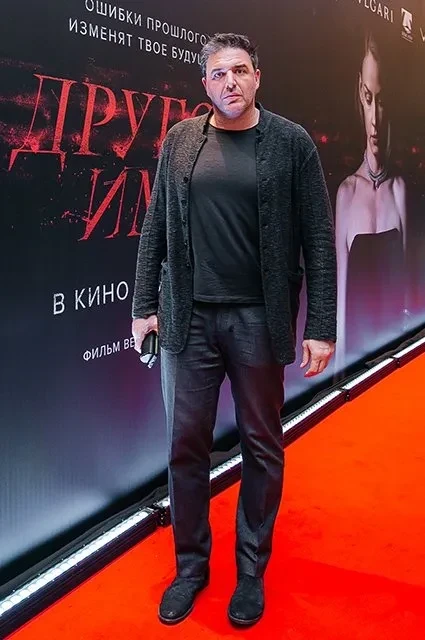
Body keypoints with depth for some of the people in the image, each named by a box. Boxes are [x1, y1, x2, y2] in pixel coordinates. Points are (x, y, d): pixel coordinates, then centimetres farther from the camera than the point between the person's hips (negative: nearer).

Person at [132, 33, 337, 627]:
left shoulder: (292, 142, -2)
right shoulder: (180, 140, 5)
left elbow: (318, 239, -4)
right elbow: (155, 227, 9)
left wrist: (321, 327, -8)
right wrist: (145, 305, 5)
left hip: (259, 320, -2)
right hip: (190, 318, 2)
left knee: (262, 447, 9)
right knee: (186, 445, 8)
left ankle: (252, 571, 28)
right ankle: (191, 565, 28)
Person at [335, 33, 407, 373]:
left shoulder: (400, 188, -1)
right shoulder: (346, 192, -2)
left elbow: (408, 288, 3)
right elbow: (339, 290, 0)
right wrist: (339, 360, -2)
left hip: (395, 349, 1)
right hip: (354, 351, 0)